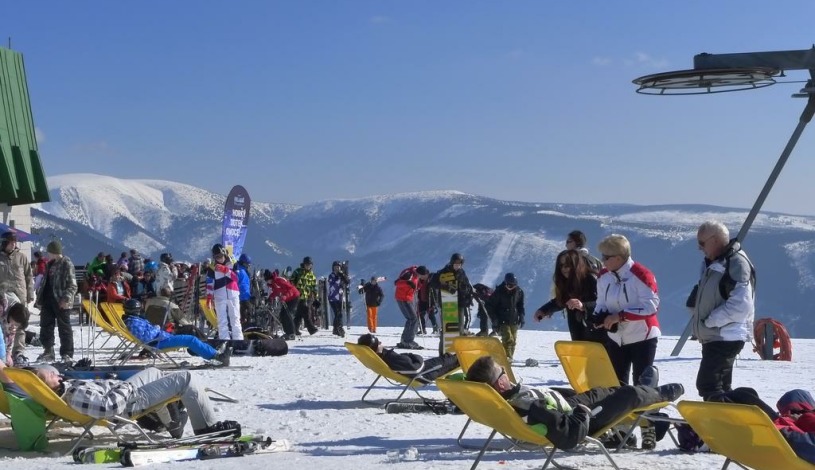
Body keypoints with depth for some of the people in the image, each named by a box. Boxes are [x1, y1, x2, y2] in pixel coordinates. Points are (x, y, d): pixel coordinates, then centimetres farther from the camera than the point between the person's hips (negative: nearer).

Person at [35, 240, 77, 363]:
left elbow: (72, 285, -13)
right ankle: (48, 351, 19)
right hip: (48, 300, 8)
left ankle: (67, 354, 3)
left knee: (64, 328, -1)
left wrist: (66, 298, -25)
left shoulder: (67, 264, -9)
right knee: (46, 326, 10)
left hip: (61, 302, -8)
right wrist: (40, 299, 18)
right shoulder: (50, 264, 17)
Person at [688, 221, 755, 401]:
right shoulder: (713, 262, 14)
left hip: (727, 337, -10)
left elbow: (740, 305, -25)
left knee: (707, 384, -15)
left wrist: (710, 321, -18)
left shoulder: (736, 262, -16)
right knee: (721, 385, 16)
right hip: (714, 336, 10)